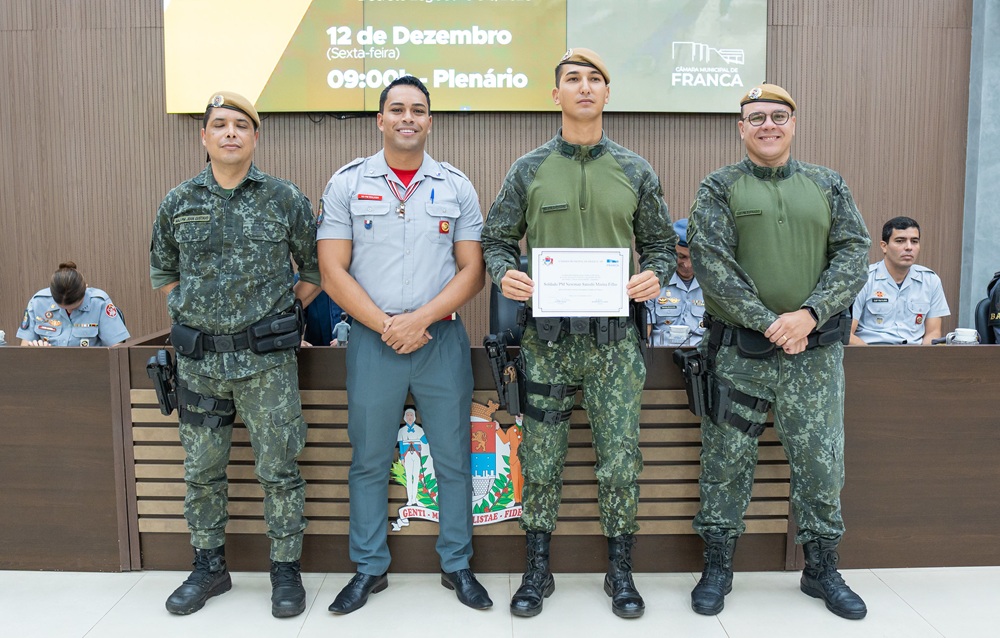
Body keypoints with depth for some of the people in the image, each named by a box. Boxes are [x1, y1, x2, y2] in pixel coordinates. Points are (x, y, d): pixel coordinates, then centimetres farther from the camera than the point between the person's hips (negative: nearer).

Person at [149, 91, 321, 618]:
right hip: (198, 359, 3)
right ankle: (209, 567, 30)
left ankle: (285, 571, 19)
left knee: (278, 470, 3)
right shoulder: (178, 203, 6)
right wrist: (188, 316, 12)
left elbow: (314, 268, 7)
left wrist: (282, 316, 5)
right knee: (202, 471, 12)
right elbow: (162, 271, 19)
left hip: (267, 358, -3)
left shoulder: (285, 199, -1)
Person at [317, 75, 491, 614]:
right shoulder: (347, 184, 3)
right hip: (372, 341, 0)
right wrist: (385, 326, -11)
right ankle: (370, 568, 24)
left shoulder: (456, 187, 5)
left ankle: (456, 565, 24)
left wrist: (421, 319, -12)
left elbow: (472, 270, 1)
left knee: (453, 459, 7)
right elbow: (333, 272, -2)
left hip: (442, 339, 1)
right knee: (368, 461, 8)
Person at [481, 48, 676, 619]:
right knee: (542, 458, 7)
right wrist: (505, 274, -12)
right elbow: (497, 240, 9)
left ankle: (621, 571, 23)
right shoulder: (529, 170, 7)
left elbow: (661, 243, 13)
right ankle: (538, 571, 23)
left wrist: (655, 276, -8)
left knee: (621, 459, 5)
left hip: (616, 336, 1)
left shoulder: (636, 172, 9)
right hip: (547, 333, 0)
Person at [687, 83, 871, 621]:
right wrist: (769, 323, -15)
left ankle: (821, 570, 27)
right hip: (739, 351, -2)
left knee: (821, 464, 8)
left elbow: (853, 254, 2)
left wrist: (809, 314, -14)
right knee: (726, 461, 5)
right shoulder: (719, 188, 2)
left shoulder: (827, 185, 10)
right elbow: (711, 263, -9)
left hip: (816, 352, 2)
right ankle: (717, 567, 22)